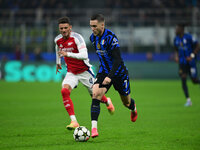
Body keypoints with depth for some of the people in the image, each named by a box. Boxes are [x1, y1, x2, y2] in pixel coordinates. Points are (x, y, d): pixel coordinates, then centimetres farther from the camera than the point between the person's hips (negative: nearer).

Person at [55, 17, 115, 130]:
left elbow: (84, 55, -32)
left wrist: (68, 54, -41)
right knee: (64, 91, -23)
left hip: (84, 71, -4)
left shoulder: (77, 37, -22)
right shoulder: (58, 40, -2)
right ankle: (74, 121, -24)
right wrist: (58, 62, 32)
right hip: (71, 72, 4)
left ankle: (107, 102, 48)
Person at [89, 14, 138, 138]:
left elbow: (117, 59, -30)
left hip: (118, 72, -4)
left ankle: (133, 108, 52)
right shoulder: (93, 38, -2)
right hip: (104, 72, 4)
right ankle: (94, 128, -27)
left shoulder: (110, 37, -25)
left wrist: (110, 76, -40)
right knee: (95, 95, -22)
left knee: (126, 102, 13)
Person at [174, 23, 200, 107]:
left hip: (190, 62, -4)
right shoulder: (176, 39, 4)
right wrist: (176, 57, -1)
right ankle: (188, 100, -2)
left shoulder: (189, 37, -14)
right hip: (182, 62, 4)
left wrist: (192, 56, -17)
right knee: (183, 81, -7)